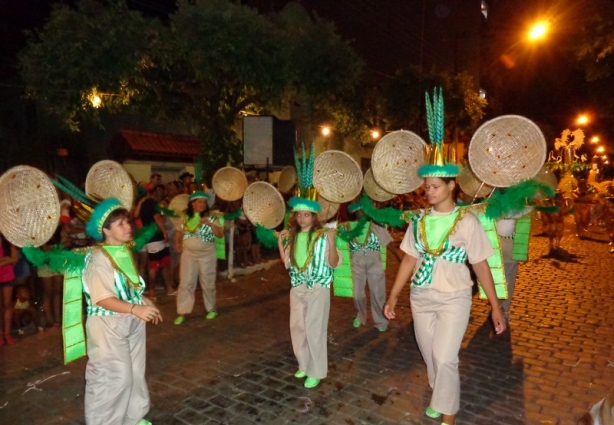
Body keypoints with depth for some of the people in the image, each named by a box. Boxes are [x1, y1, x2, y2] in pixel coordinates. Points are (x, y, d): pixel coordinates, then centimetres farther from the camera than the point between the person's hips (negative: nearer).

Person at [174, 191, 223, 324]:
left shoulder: (210, 218, -6)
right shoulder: (184, 218, 3)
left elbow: (220, 234, -12)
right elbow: (178, 231, 16)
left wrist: (210, 224, -23)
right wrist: (177, 244, 2)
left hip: (207, 255, -2)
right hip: (188, 254, 2)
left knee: (208, 283, 9)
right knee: (185, 283, 1)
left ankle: (212, 308, 27)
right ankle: (182, 312, 8)